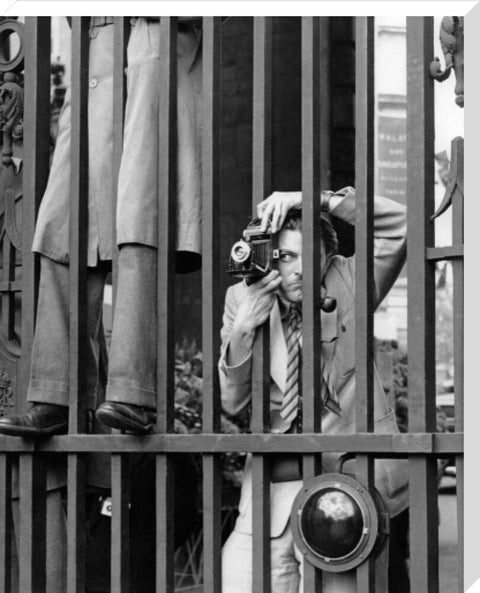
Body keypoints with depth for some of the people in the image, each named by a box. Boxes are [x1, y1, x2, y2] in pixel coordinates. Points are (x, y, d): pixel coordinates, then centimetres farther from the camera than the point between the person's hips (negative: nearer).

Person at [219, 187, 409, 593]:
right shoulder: (243, 297, 6)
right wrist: (243, 328, -12)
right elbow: (230, 403, 4)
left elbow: (399, 225, -10)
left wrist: (317, 200, -16)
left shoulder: (347, 285, 4)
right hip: (268, 499, 2)